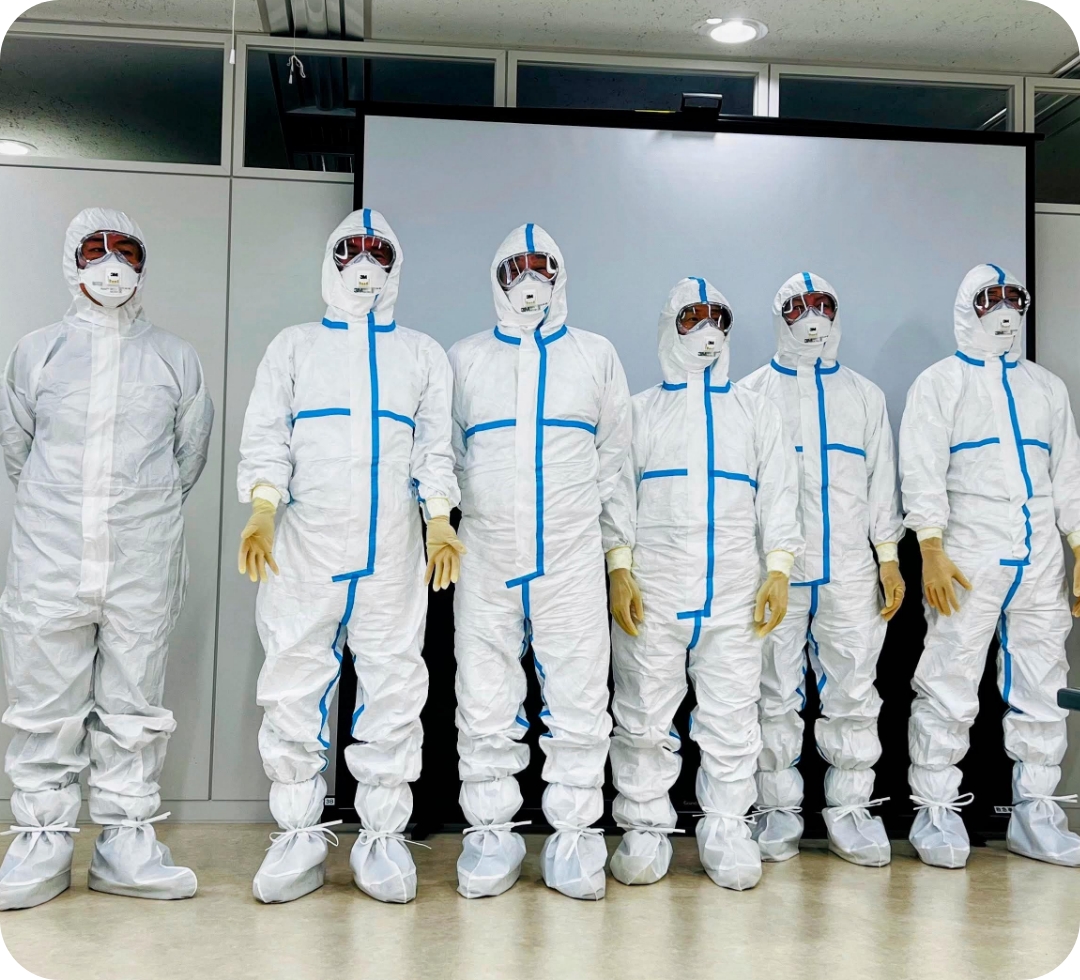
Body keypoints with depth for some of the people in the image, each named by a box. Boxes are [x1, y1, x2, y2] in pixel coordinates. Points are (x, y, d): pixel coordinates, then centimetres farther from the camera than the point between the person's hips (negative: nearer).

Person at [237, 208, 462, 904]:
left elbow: (435, 449, 12)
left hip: (393, 553, 1)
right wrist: (260, 514, -9)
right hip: (305, 546, 0)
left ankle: (383, 836, 13)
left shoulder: (423, 355, 17)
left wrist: (442, 526, -2)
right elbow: (266, 438, 7)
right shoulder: (294, 347, 15)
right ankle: (300, 836, 14)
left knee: (393, 690, 1)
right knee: (295, 689, 1)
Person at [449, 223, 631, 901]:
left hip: (572, 558, 0)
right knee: (486, 704, 4)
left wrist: (606, 538, 9)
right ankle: (491, 834, 16)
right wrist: (451, 532, 7)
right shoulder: (465, 358, 12)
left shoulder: (596, 356, 12)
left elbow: (615, 455, 14)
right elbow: (446, 455, 15)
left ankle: (574, 835, 12)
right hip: (487, 558, 1)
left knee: (579, 700, 1)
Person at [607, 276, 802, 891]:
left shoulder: (758, 412, 16)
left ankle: (727, 830, 17)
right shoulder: (640, 411, 12)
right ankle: (645, 828, 16)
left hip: (735, 593, 1)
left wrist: (779, 570, -1)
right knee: (645, 718, 3)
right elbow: (618, 495, 6)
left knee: (732, 719, 3)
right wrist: (620, 570, -5)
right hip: (651, 591, -1)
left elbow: (779, 495, 11)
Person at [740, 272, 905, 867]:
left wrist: (889, 558, 7)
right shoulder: (752, 394, 7)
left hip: (850, 570, 2)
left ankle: (850, 809, 16)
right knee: (776, 696, 4)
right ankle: (778, 808, 15)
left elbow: (882, 479, 14)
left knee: (854, 694, 3)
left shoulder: (864, 394, 15)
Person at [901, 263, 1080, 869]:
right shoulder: (940, 383, 4)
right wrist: (931, 552, -14)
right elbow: (923, 471, -5)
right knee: (949, 691, -4)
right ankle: (936, 813, 7)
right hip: (967, 562, -5)